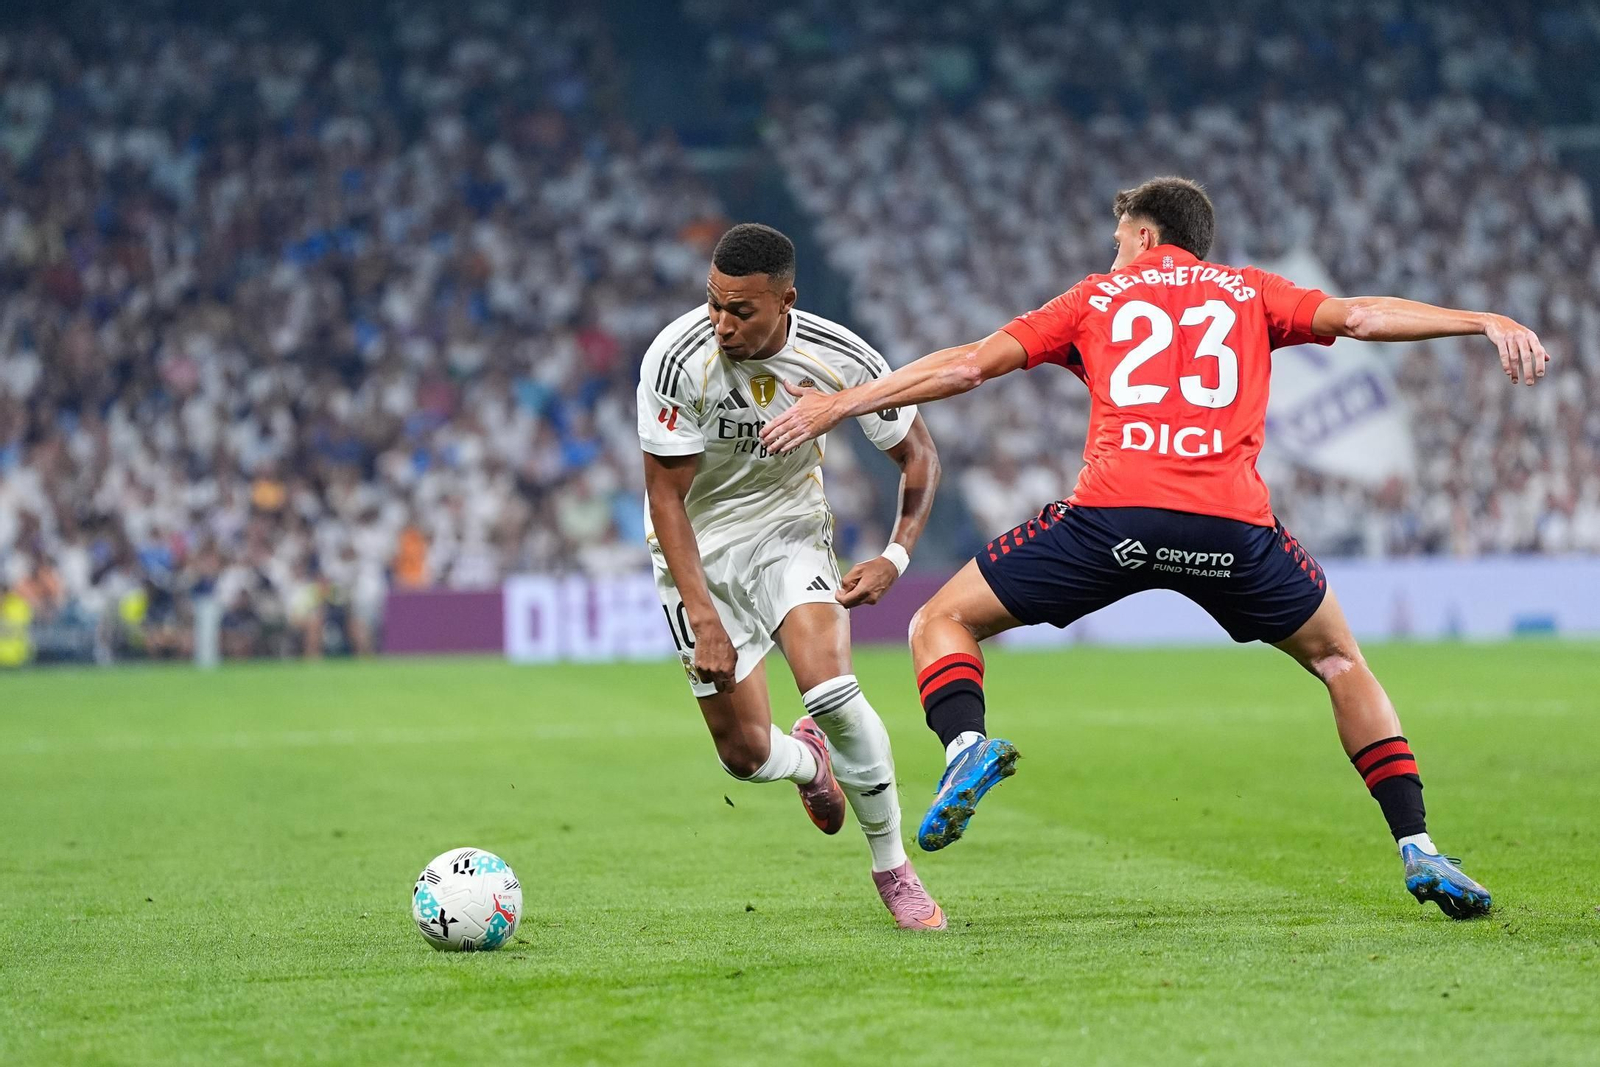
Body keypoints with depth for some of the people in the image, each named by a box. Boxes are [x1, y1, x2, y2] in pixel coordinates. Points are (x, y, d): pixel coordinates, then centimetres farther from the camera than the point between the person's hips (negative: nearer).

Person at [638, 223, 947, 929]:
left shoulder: (838, 357, -19)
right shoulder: (678, 360, -26)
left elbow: (917, 454, -3)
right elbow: (665, 495, -18)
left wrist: (896, 557, -17)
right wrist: (704, 619, -23)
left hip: (790, 529, 1)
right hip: (697, 548, 0)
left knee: (830, 687, -25)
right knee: (745, 753, -4)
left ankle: (893, 869, -6)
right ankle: (809, 761, 37)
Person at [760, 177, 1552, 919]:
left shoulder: (1098, 296, 24)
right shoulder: (1249, 292, 25)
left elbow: (968, 364, 20)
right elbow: (1357, 316, 12)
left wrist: (839, 405, 25)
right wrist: (1486, 323, 11)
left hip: (1113, 513, -1)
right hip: (1233, 523, 1)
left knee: (943, 622, 15)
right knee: (1337, 659, 25)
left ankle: (967, 744, -17)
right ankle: (1418, 851, 13)